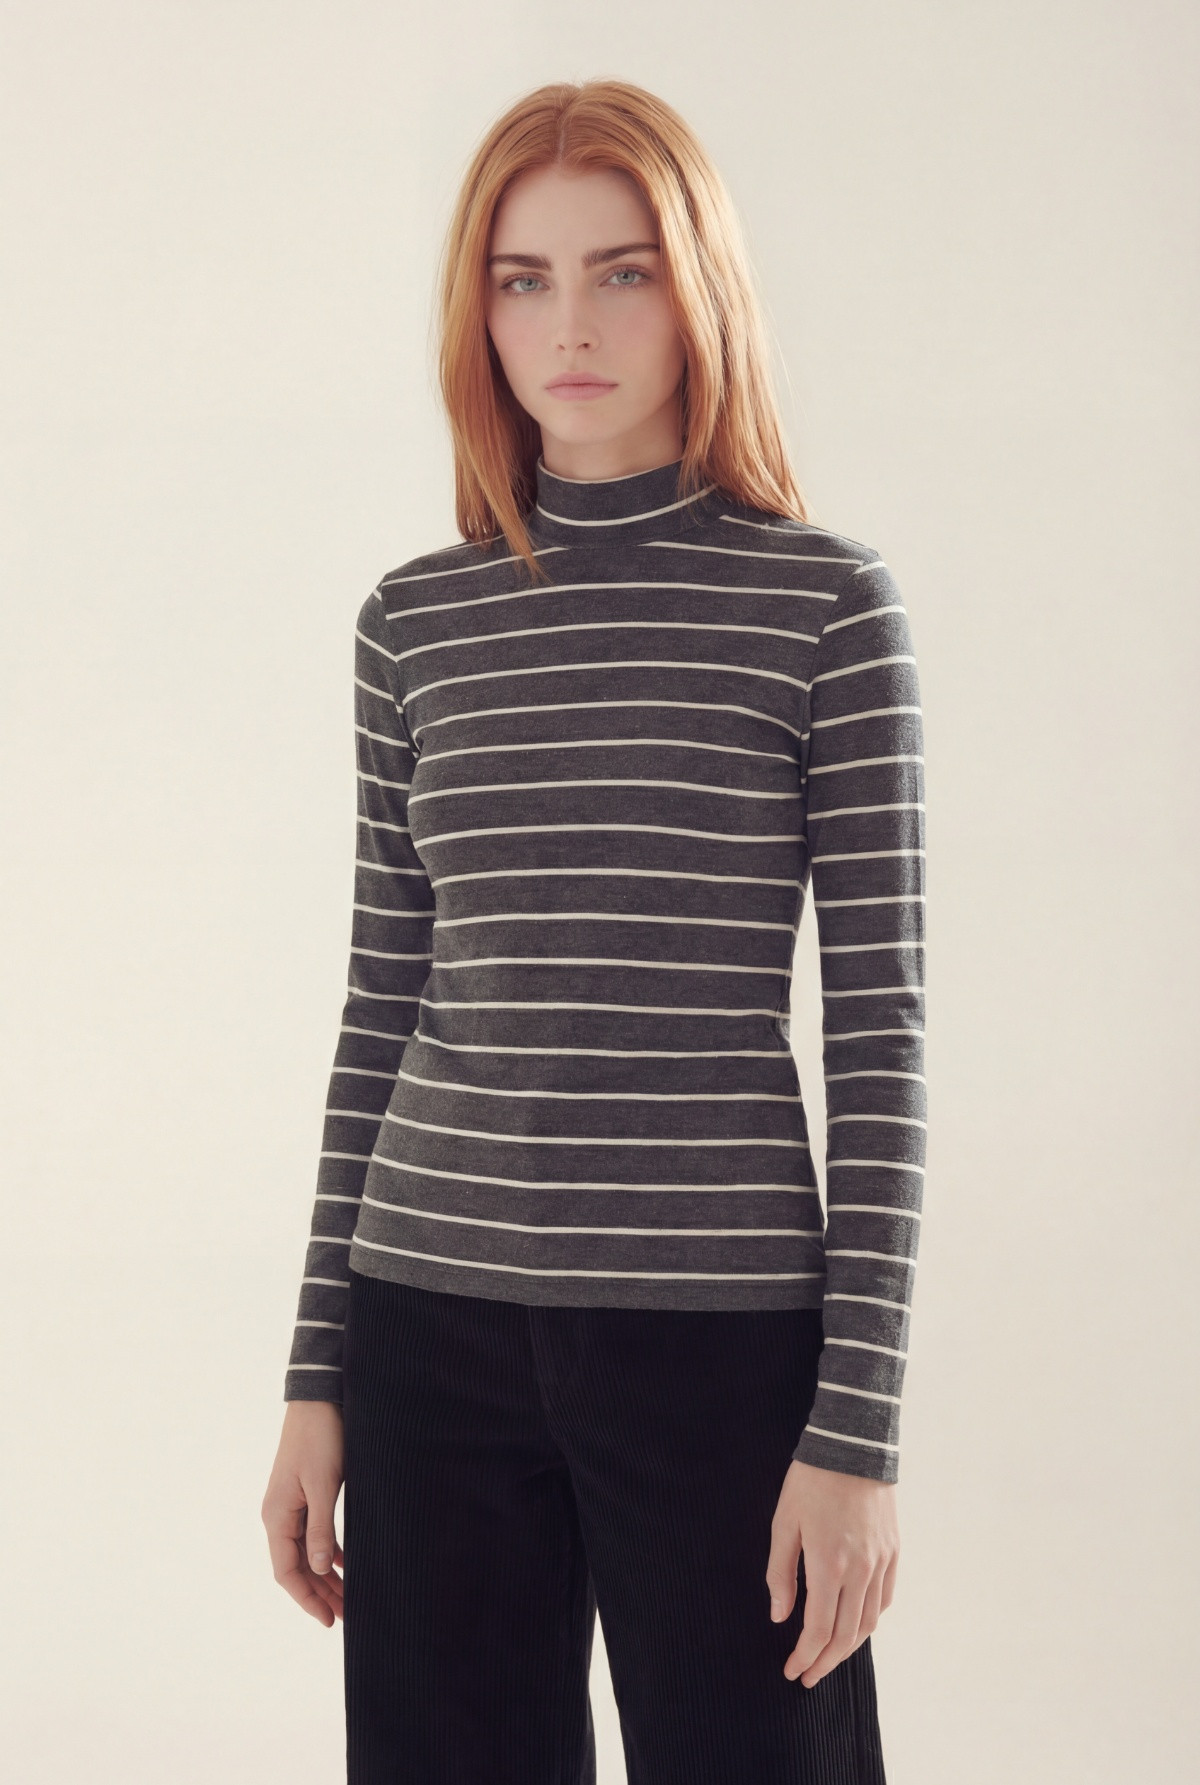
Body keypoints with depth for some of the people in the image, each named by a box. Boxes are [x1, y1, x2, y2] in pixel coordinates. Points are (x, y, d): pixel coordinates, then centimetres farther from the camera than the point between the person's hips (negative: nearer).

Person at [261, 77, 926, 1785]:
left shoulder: (824, 600, -2)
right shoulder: (414, 620, 8)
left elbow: (880, 1027, -4)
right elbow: (383, 1010, 12)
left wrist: (859, 1421, -9)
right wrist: (316, 1379, 10)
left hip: (720, 1327, -3)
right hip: (436, 1323, 3)